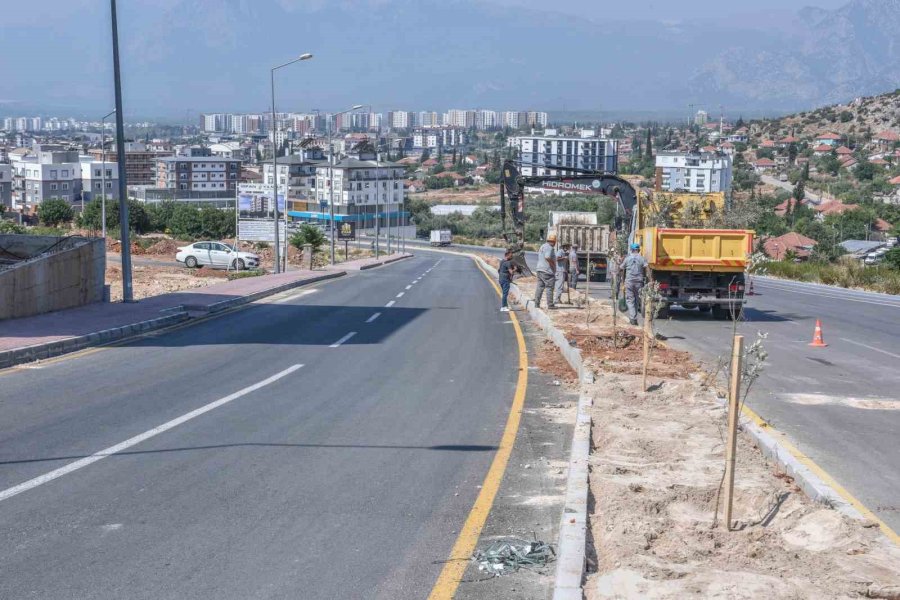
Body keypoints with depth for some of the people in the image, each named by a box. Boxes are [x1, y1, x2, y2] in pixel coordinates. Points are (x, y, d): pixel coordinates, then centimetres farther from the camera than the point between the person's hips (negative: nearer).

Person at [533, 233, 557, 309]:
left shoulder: (542, 246, 18)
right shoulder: (549, 248, -14)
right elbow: (547, 257, -27)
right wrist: (553, 264, -15)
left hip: (539, 269, 9)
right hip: (547, 271, -9)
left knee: (539, 287, 8)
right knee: (549, 288, -4)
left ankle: (536, 304, 7)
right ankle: (550, 304, -4)